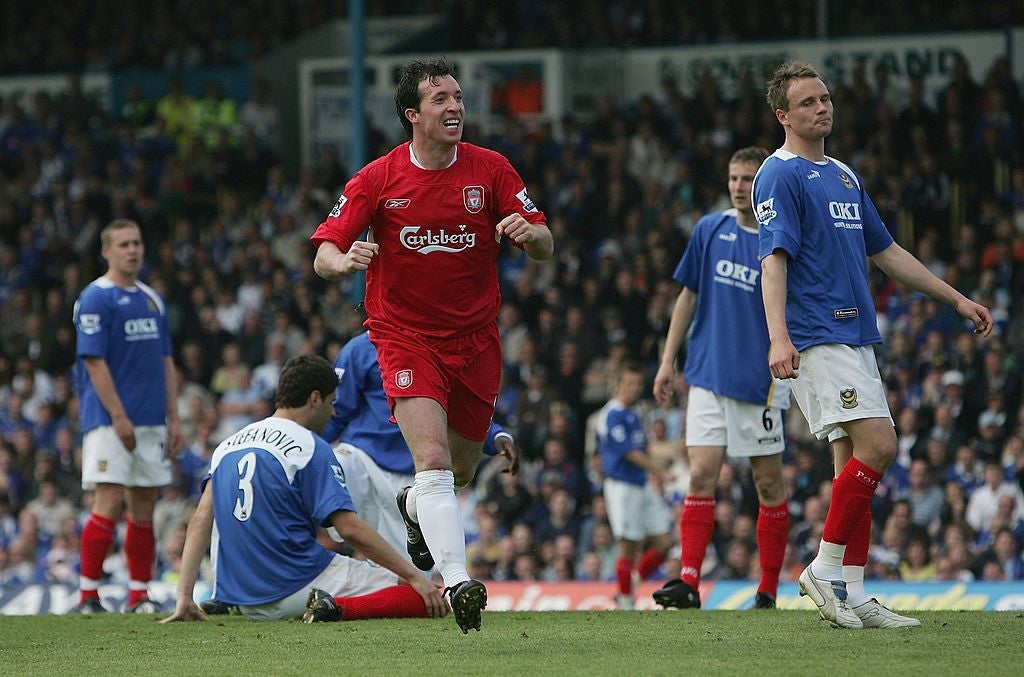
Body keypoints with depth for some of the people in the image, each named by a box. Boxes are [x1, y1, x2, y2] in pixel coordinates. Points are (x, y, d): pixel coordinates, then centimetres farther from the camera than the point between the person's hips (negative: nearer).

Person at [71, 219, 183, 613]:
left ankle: (140, 595, 11)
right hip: (111, 421, -7)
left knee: (144, 507, 7)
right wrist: (119, 417, -18)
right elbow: (94, 361, -13)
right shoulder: (95, 299, -7)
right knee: (109, 503, -11)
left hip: (152, 422, 7)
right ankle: (88, 595, -8)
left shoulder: (152, 299, 15)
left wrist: (173, 418, 11)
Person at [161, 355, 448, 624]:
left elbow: (200, 521, 7)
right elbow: (351, 529, -14)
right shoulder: (310, 447, -8)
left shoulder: (227, 446, 12)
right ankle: (339, 608, -24)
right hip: (298, 585, -8)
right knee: (428, 599, -9)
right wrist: (414, 577, -10)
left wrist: (184, 598, 6)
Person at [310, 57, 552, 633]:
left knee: (461, 471, 15)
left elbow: (546, 247, -1)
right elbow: (323, 255, -7)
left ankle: (414, 509, 50)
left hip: (476, 338, 3)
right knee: (433, 461, -22)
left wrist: (530, 232, -25)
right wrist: (345, 260, -31)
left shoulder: (491, 169, -2)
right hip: (406, 337, -3)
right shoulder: (377, 179, -7)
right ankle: (458, 582, -28)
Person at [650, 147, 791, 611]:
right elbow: (689, 297, 13)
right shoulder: (710, 230, 6)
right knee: (701, 476, -7)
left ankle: (768, 592, 10)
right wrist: (668, 360, 9)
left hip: (761, 385, -2)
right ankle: (688, 583, -13)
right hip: (708, 378, 2)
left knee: (769, 485, 3)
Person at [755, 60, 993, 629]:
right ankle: (825, 570, -11)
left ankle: (850, 597, 3)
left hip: (854, 337, 9)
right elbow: (774, 259, -17)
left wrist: (957, 299, 26)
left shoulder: (844, 176, 20)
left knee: (855, 462, 4)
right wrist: (779, 337, -29)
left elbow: (887, 252, 27)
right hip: (817, 340, -9)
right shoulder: (780, 176, -7)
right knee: (877, 444, -18)